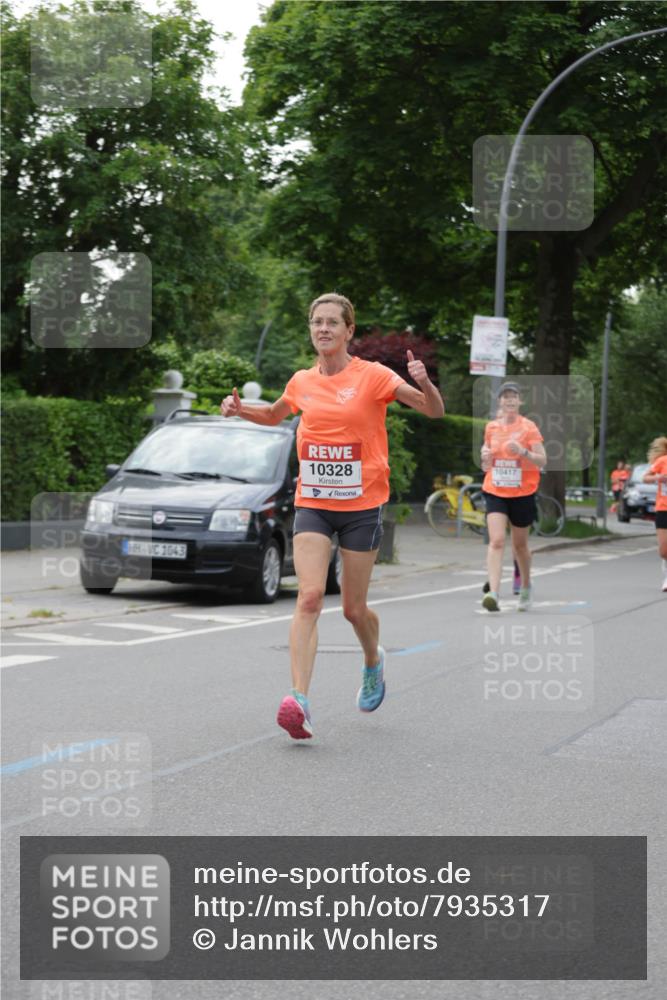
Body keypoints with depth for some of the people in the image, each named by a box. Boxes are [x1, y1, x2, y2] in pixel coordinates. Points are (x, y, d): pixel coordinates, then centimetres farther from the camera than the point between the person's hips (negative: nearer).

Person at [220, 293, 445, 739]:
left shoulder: (372, 376, -6)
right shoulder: (302, 382, 6)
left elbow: (435, 410, -8)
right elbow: (275, 415, 28)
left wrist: (423, 382, -28)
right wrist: (242, 409, 9)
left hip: (362, 505, -2)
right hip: (312, 504, 2)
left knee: (354, 608, 7)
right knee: (310, 596, -15)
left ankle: (374, 660, 41)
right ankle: (299, 700, -22)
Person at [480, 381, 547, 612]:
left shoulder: (529, 427, -4)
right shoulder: (491, 427, 6)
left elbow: (542, 461, -8)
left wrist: (523, 451, -25)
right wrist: (485, 458, -5)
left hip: (522, 493, -1)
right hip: (495, 492, 1)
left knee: (520, 544, 12)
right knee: (496, 541, -15)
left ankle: (525, 587, 35)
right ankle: (493, 592, -25)